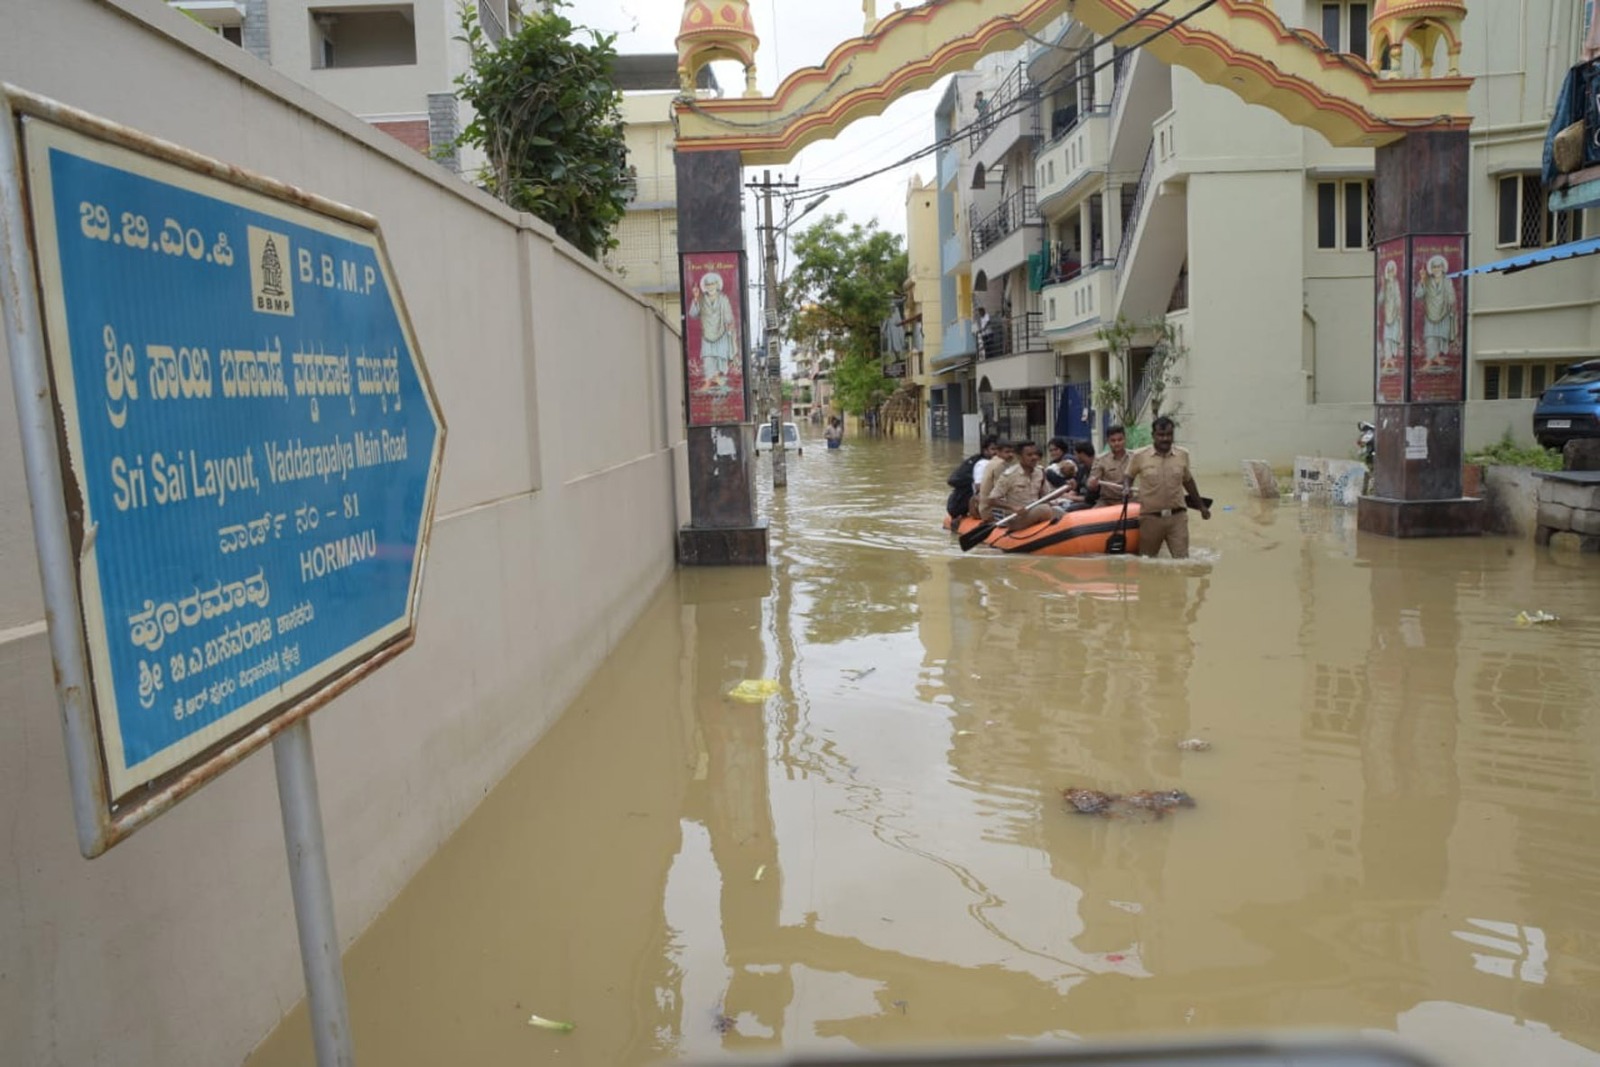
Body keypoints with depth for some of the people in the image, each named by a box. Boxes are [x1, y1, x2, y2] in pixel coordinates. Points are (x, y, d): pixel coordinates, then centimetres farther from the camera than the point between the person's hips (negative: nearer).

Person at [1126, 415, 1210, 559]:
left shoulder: (1183, 455, 3)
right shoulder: (1139, 456, -6)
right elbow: (1128, 477, 10)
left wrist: (1201, 506, 23)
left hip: (1177, 517, 2)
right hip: (1151, 518, -1)